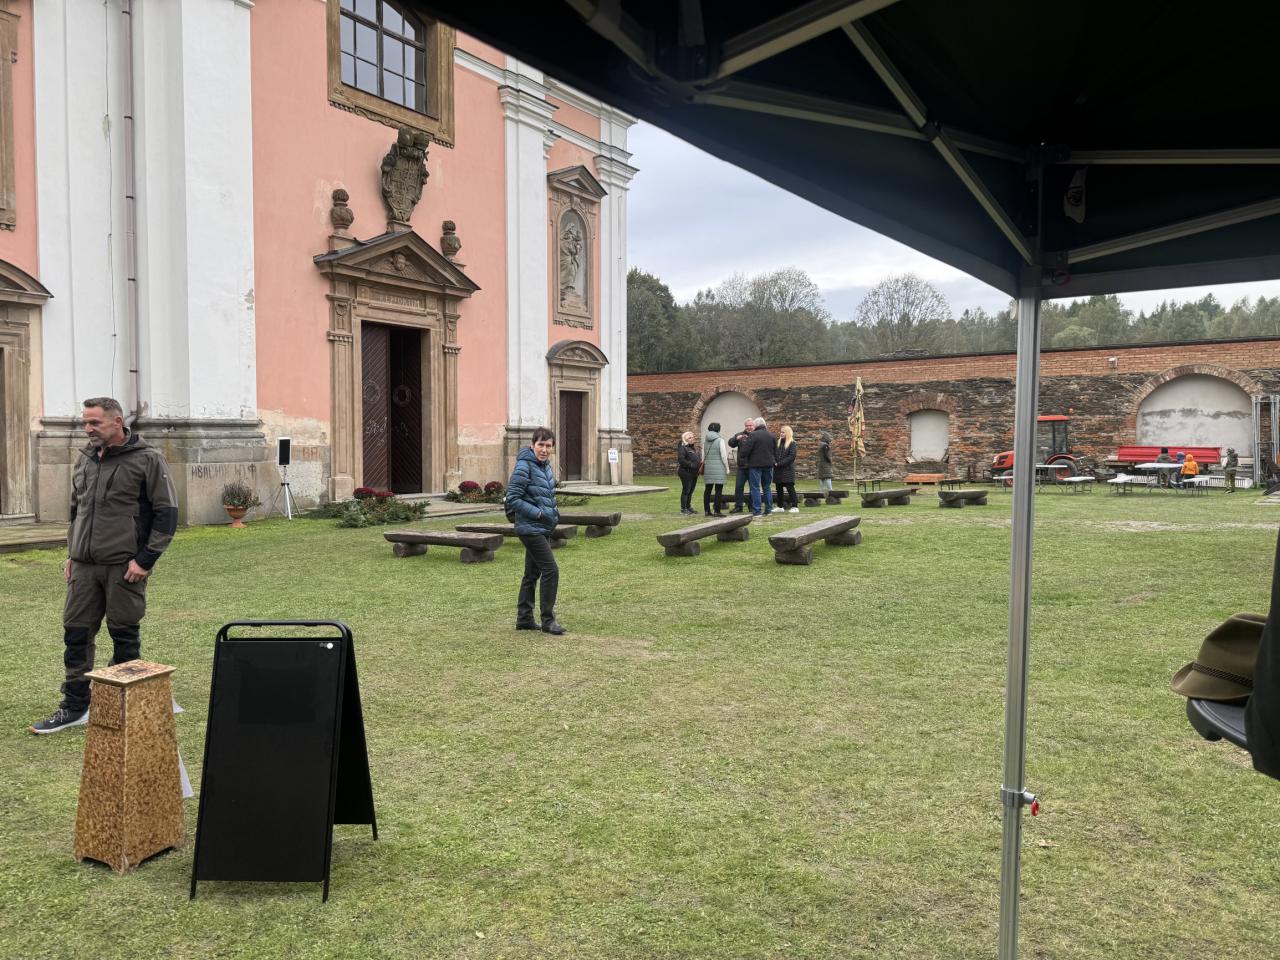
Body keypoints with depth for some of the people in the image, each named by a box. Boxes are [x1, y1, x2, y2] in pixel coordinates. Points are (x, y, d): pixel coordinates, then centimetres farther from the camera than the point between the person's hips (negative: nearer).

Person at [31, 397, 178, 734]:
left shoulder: (147, 460, -7)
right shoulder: (84, 459, 13)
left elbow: (167, 513, -9)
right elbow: (76, 508, 24)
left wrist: (145, 560, -13)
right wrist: (71, 553, 16)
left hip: (124, 566, -6)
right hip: (84, 566, 6)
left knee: (124, 634, 3)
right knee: (75, 632, 7)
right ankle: (75, 707, 18)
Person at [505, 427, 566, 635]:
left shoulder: (546, 465, 11)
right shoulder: (524, 466, -15)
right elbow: (513, 498, -18)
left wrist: (554, 512, 7)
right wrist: (538, 513, -19)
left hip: (543, 528, 9)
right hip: (530, 528, -9)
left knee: (532, 573, 14)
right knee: (550, 570, -9)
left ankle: (524, 618, 23)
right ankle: (548, 620, 0)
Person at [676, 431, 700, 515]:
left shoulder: (693, 448, 19)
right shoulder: (682, 448, -10)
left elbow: (697, 458, 28)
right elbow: (681, 459, -21)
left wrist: (700, 461, 6)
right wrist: (691, 465, -23)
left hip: (694, 473, 9)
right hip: (686, 473, -9)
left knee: (691, 491, 13)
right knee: (686, 490, -5)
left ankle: (688, 507, 22)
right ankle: (683, 508, 0)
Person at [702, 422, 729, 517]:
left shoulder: (705, 440, 9)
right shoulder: (720, 440, -7)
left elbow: (703, 455, 11)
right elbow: (723, 456, -9)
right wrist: (727, 468, 0)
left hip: (708, 467, 6)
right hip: (719, 468, -6)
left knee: (708, 489, 10)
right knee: (718, 489, -3)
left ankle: (707, 510, 12)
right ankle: (717, 511, -6)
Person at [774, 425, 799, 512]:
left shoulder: (792, 443, -3)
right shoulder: (778, 442, 12)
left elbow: (792, 456, -12)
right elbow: (773, 453, 7)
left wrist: (780, 463, -15)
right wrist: (774, 462, -11)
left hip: (787, 469, -6)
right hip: (778, 470, 6)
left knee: (790, 487, -8)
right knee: (779, 488, 9)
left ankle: (795, 506, -5)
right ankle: (780, 506, 17)